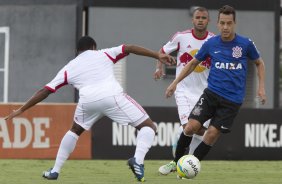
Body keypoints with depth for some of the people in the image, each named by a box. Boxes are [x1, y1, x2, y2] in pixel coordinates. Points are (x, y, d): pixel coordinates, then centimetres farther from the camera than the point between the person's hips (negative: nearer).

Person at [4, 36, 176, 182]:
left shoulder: (69, 68, 28)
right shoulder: (104, 54, 26)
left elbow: (45, 91, 26)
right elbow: (130, 48, 13)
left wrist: (21, 110, 32)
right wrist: (158, 55, 10)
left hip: (88, 100, 3)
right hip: (112, 95, -2)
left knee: (75, 131, 33)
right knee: (148, 127, 7)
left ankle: (55, 171, 31)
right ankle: (138, 160, -20)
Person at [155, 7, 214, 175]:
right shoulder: (181, 37, -7)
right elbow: (164, 51, 9)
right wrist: (159, 67, -7)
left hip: (205, 91, 3)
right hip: (184, 90, -3)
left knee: (200, 130, 0)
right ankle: (176, 162, 4)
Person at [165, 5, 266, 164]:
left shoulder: (245, 44, -4)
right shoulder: (211, 44, 1)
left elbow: (259, 63, 13)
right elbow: (193, 63, 16)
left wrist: (261, 87, 2)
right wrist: (175, 82, 11)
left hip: (233, 100, -1)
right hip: (212, 93, 1)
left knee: (212, 134, -10)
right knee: (191, 127, -15)